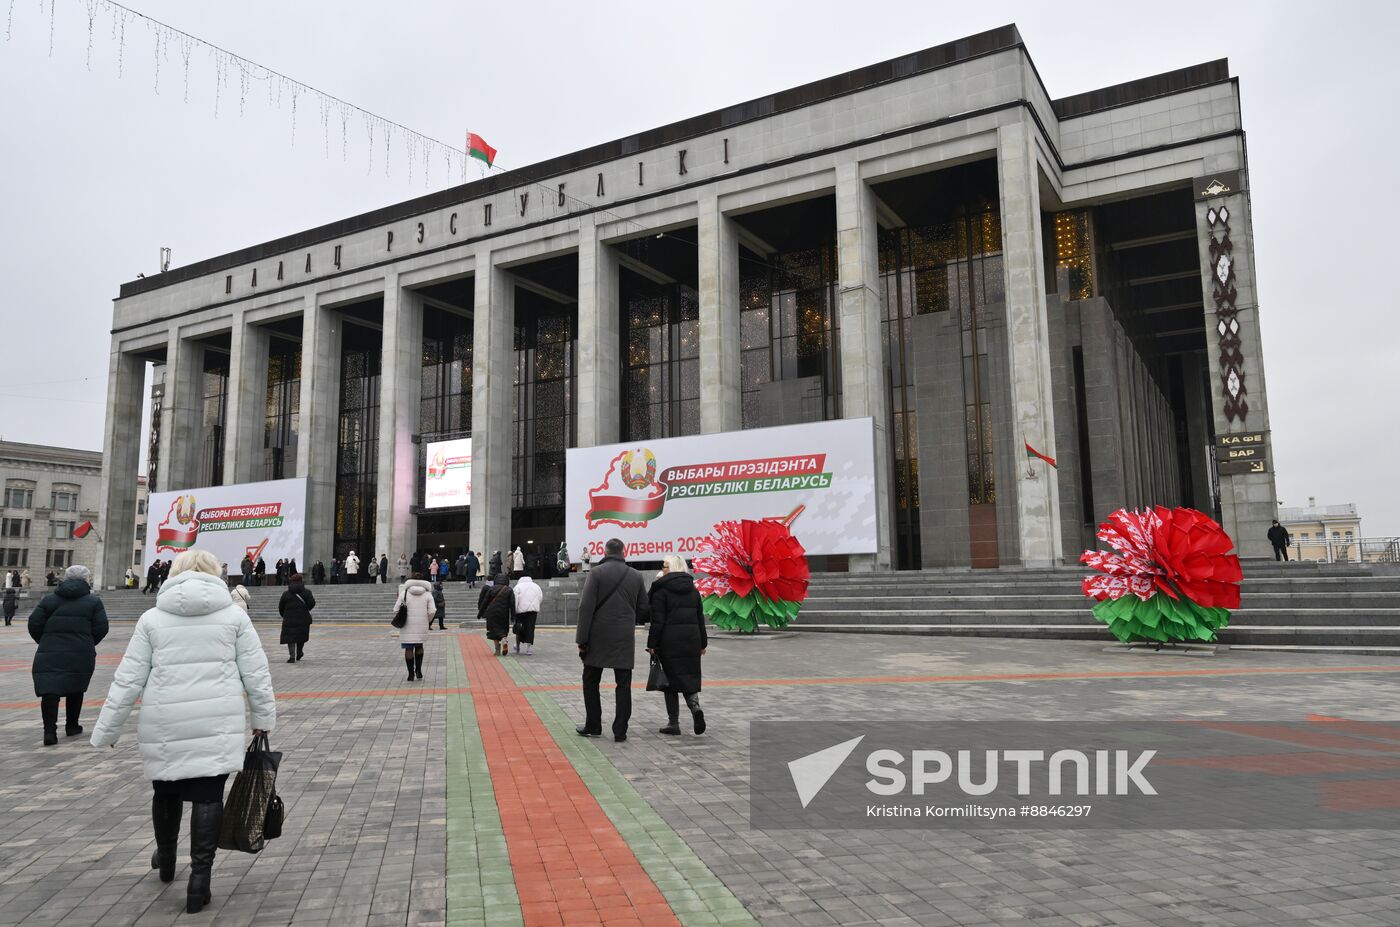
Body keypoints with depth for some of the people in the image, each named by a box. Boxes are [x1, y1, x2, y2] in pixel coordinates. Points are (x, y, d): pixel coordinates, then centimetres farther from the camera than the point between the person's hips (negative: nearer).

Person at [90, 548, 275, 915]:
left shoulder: (153, 618, 3)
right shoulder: (233, 614, 1)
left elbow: (128, 680, 2)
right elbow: (256, 672, 1)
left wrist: (106, 730, 11)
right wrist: (263, 717, 12)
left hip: (165, 724, 2)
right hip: (218, 724, -1)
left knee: (166, 791, 21)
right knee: (208, 796, 4)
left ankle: (165, 860, 43)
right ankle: (199, 880, 1)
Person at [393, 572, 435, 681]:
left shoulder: (404, 593, 0)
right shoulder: (427, 594, 1)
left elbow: (396, 609, -2)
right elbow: (431, 612, -5)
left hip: (408, 626, -1)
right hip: (422, 625, 2)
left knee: (408, 648, 4)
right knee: (419, 646, 20)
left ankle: (411, 673, 5)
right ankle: (418, 670, 15)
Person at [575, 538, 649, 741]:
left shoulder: (597, 573, -6)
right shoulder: (636, 576, 5)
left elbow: (586, 607, -12)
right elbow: (644, 609, 10)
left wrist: (582, 639, -9)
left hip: (598, 637, -2)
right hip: (625, 639, 2)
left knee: (591, 681, 13)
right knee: (623, 684, 6)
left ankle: (593, 726, 17)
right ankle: (620, 731, 6)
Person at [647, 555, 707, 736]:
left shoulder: (661, 589, -7)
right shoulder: (692, 589, 11)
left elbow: (657, 620, -11)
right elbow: (700, 617, 13)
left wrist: (651, 644, -7)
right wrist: (702, 643, 18)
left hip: (669, 640, -5)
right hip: (691, 638, 5)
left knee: (671, 678, 3)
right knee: (689, 676, 12)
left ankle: (673, 723, 7)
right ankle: (695, 707, -15)